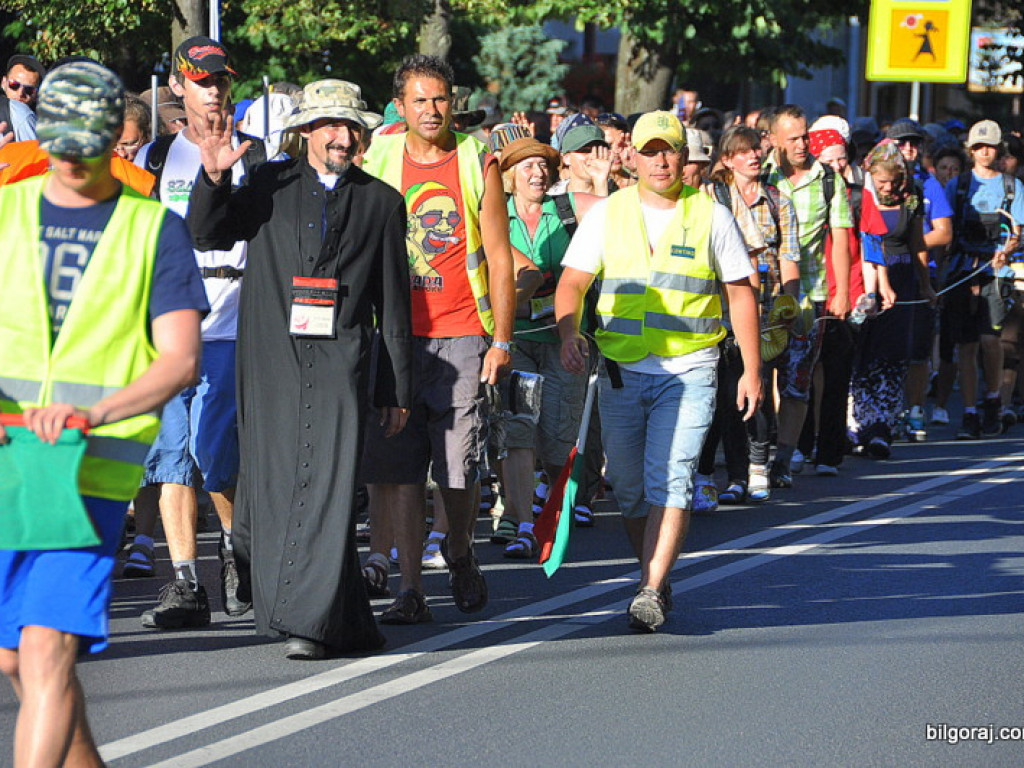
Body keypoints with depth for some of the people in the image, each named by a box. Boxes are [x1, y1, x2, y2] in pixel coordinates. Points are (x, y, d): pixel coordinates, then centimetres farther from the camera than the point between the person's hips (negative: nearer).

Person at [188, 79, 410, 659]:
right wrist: (214, 177, -10)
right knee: (274, 485, 1)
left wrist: (396, 388, 11)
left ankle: (312, 622, -13)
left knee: (328, 485, -12)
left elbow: (394, 300, 13)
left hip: (340, 357, -1)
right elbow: (208, 234, 8)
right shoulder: (272, 185, 13)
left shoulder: (381, 202, 12)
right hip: (273, 358, 2)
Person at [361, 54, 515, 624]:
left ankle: (461, 554, 27)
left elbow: (499, 257, 4)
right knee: (398, 466, -4)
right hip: (396, 336, 1)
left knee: (460, 467, 0)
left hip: (462, 337, -1)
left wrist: (502, 340, -3)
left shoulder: (478, 164, 4)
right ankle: (412, 588, 1)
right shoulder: (379, 164, 8)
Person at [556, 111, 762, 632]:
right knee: (628, 486, 7)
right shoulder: (607, 214, 7)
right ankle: (657, 581, 24)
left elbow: (740, 295, 9)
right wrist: (568, 331, -16)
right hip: (620, 370, 3)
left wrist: (752, 369, 4)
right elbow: (572, 282, 4)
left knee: (670, 480, -17)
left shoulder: (712, 217, 4)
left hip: (688, 370, -3)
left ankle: (651, 592, -20)